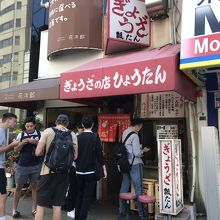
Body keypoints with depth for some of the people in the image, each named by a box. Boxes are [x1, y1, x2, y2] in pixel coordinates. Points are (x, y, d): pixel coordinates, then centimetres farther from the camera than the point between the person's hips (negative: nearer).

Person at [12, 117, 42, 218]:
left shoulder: (40, 134, -2)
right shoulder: (20, 135, 1)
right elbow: (16, 149, 2)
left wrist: (36, 142, -21)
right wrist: (22, 143, -17)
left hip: (36, 165, 0)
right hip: (22, 165, 1)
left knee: (34, 187, 9)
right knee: (18, 187, 10)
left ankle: (34, 209, 21)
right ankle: (14, 209, 24)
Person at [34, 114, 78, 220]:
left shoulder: (48, 131, -4)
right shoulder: (72, 134, 2)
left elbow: (38, 152, -7)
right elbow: (75, 156, 3)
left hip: (48, 171, -2)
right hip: (64, 173, 2)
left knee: (40, 205, 8)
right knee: (57, 206, 13)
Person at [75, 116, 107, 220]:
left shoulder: (78, 137, -1)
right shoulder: (95, 137, -9)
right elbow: (99, 154, -10)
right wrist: (104, 169, -2)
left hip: (79, 171, 4)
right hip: (90, 171, -4)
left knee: (79, 195, 18)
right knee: (87, 196, 5)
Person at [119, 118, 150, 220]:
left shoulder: (125, 132, 7)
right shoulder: (134, 136, -17)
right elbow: (137, 153, -17)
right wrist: (143, 150, 1)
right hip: (135, 164, -8)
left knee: (124, 186, 13)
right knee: (138, 188, 1)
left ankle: (122, 211, 22)